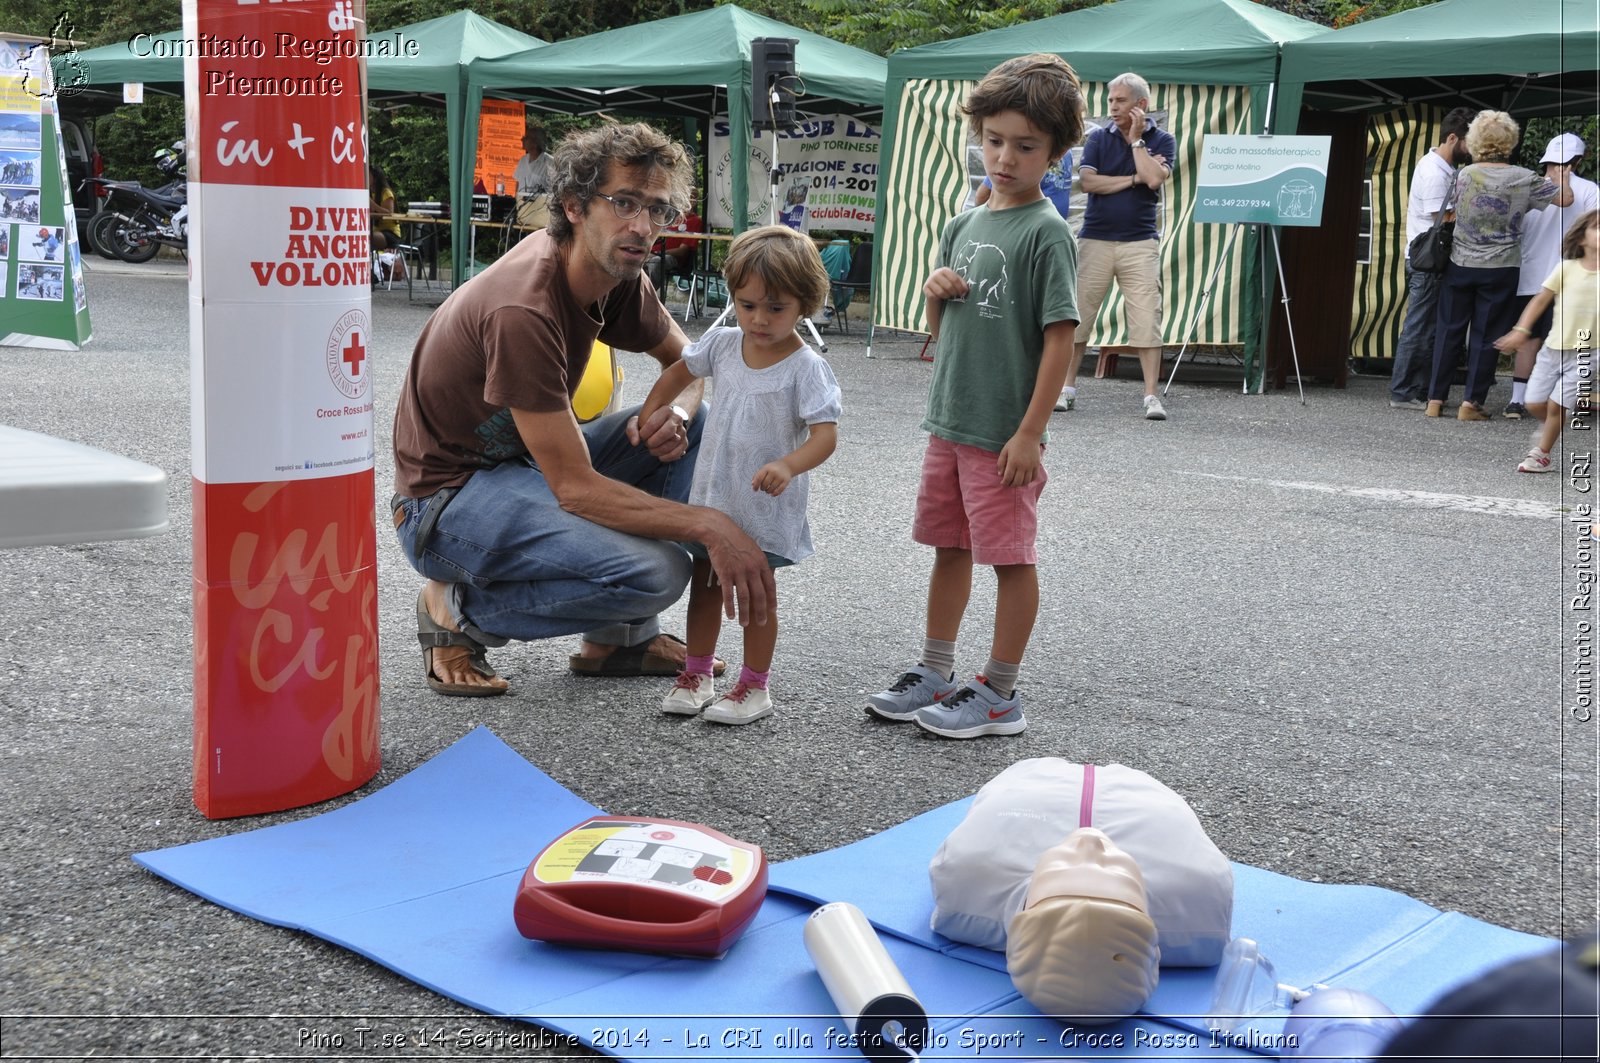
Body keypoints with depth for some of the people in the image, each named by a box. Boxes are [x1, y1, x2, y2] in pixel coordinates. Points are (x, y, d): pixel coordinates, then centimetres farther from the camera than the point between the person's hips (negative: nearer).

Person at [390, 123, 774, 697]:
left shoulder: (616, 276, -3)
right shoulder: (523, 311, -29)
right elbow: (576, 487, -29)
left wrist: (676, 412, -12)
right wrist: (709, 525, -30)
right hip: (445, 503, -9)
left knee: (687, 425, 2)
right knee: (655, 572, -26)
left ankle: (620, 638, 5)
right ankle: (461, 609, -4)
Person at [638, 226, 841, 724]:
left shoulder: (806, 367, -18)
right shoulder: (723, 344, -2)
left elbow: (825, 434, -25)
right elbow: (679, 372, 16)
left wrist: (788, 465, -42)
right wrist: (648, 417, 11)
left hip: (766, 506, -5)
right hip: (711, 495, 5)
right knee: (705, 584, 15)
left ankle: (754, 685, 20)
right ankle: (696, 674, 29)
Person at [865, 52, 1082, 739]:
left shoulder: (1046, 233, -11)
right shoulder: (964, 226, 11)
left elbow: (1060, 337, -15)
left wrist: (1030, 432, -19)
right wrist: (936, 292, -4)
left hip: (1004, 434, -7)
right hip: (949, 421, 8)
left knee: (1012, 559, 3)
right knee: (949, 547, 16)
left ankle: (1000, 695, 13)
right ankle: (936, 673, 29)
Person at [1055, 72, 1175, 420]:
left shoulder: (1162, 140, 4)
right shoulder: (1098, 137, 7)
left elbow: (1154, 179, -14)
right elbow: (1088, 181, -6)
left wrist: (1135, 138, -8)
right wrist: (1133, 179, -7)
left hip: (1140, 243, -1)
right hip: (1095, 240, 1)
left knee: (1146, 319, -5)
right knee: (1078, 315, 2)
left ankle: (1151, 396, -2)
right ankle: (1067, 388, 11)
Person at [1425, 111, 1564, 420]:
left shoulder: (1464, 175, -5)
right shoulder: (1524, 179, -8)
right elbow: (1565, 199, 3)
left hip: (1460, 265, 1)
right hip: (1500, 269, -1)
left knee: (1449, 331, 9)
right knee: (1486, 336, 5)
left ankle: (1435, 400, 9)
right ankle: (1471, 404, 4)